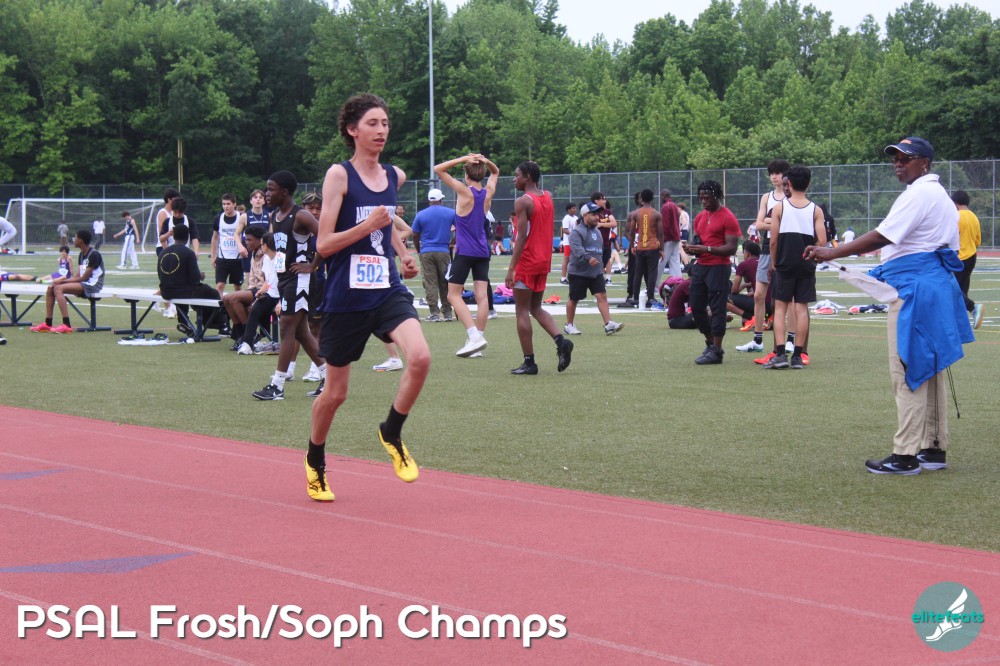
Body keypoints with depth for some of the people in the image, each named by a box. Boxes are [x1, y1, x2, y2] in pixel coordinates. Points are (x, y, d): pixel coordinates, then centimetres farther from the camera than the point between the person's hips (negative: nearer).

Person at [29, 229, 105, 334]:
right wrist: (61, 280, -3)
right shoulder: (82, 255, 14)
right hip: (83, 284, 9)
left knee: (58, 288, -26)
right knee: (50, 288, -1)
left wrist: (63, 281, -14)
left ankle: (66, 325, -32)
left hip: (93, 285, -9)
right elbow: (79, 276, 12)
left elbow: (84, 278, -17)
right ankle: (48, 324, -4)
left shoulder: (94, 255, -15)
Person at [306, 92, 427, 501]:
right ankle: (315, 462, 34)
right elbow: (323, 245, -13)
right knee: (335, 392, 7)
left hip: (388, 291, 4)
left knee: (420, 357, -24)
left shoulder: (395, 177, 8)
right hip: (345, 298, -4)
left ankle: (392, 434, 1)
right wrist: (368, 225, -24)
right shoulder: (339, 175, -8)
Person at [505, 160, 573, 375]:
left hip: (527, 261, -7)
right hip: (544, 261, 8)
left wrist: (511, 268, -19)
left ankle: (529, 362, -1)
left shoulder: (522, 202, -13)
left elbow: (522, 237, -19)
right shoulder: (548, 197, 8)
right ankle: (561, 341, -4)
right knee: (536, 308, 17)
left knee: (522, 311, 0)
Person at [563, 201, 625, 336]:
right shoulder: (577, 231, -11)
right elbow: (577, 249, -27)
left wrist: (601, 266, 27)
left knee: (602, 296, -8)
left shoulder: (597, 232, 16)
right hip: (578, 272, -6)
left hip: (596, 272, 6)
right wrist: (588, 258, -43)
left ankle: (608, 324, -14)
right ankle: (569, 325, 19)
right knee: (574, 299, 5)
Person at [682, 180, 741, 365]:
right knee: (696, 307, 9)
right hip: (700, 266, 8)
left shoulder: (728, 218, -9)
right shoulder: (700, 217, 15)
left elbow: (732, 248, -14)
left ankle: (716, 351, -1)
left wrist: (707, 249, -24)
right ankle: (710, 343, 24)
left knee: (717, 309, -5)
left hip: (718, 268, -8)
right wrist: (692, 248, 2)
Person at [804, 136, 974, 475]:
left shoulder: (918, 194, -13)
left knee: (907, 370, -9)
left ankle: (905, 455, -10)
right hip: (935, 284, 11)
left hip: (915, 288, -11)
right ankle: (934, 449, 19)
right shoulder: (939, 194, 19)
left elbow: (882, 236, -20)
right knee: (929, 369, 14)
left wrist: (832, 253, -19)